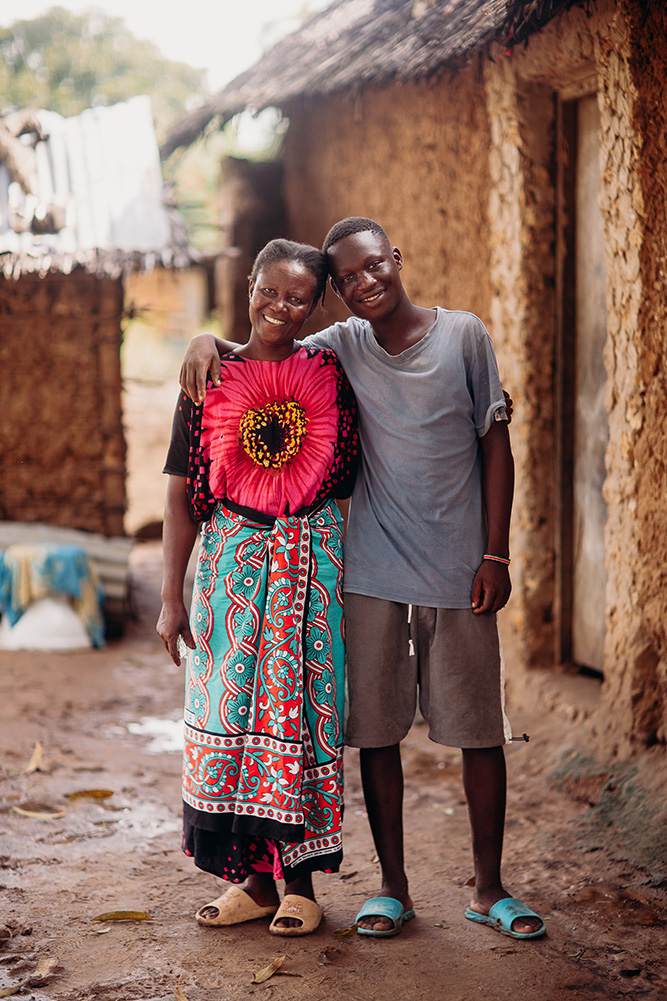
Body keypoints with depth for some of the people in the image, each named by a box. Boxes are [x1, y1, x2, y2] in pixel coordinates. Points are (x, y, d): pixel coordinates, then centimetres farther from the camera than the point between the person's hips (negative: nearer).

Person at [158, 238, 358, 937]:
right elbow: (181, 493, 3)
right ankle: (253, 878, 17)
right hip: (231, 559, 1)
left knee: (300, 712, 1)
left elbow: (350, 475, 10)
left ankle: (300, 882, 13)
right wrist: (172, 596, 0)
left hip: (312, 560, -1)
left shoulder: (329, 374, 2)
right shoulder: (211, 378, 3)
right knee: (229, 714, 3)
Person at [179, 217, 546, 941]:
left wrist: (495, 555, -4)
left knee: (481, 732, 4)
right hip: (371, 574, 1)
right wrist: (207, 342, -6)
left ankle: (489, 889, 18)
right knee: (376, 732, 4)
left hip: (459, 575, -1)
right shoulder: (340, 347, 4)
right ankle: (393, 887, 19)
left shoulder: (464, 335, 0)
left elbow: (495, 446, 2)